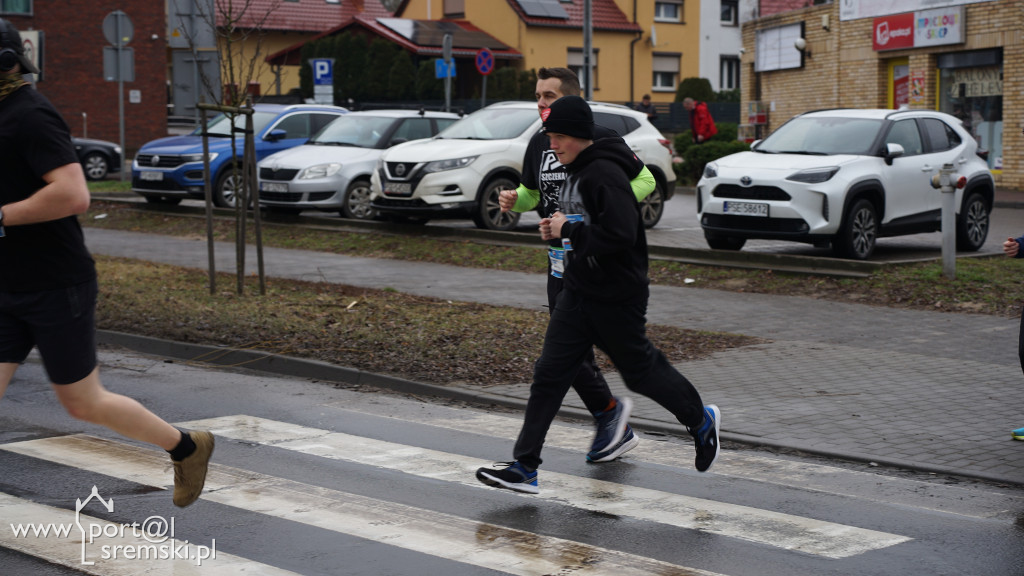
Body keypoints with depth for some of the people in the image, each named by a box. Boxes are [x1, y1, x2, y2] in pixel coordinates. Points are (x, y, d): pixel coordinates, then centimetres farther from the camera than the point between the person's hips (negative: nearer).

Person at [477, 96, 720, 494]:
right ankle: (525, 467, 1)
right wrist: (557, 229, 5)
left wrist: (569, 231, -22)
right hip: (578, 293, 9)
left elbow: (620, 234, -31)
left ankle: (701, 420, 36)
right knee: (550, 372, 1)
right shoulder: (575, 171, 9)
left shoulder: (606, 174, -21)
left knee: (640, 370, 9)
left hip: (618, 296, -9)